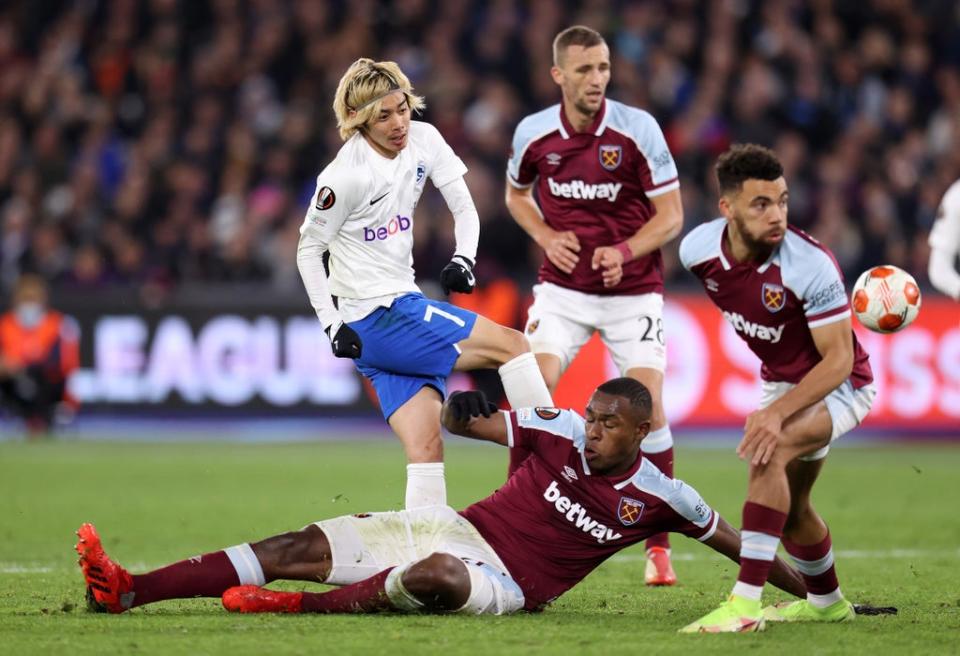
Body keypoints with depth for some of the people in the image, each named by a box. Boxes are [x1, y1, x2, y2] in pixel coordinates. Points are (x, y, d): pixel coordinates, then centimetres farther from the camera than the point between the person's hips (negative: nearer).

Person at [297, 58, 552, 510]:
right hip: (372, 319, -7)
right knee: (512, 345, -13)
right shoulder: (345, 176, -16)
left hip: (403, 306, 7)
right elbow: (308, 251, -5)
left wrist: (464, 259, -11)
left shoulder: (423, 140, 2)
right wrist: (332, 325, -10)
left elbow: (464, 209, 8)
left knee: (425, 447, -1)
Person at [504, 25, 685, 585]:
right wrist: (546, 237, -4)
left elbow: (670, 214, -8)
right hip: (563, 287, 2)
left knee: (648, 408, -10)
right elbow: (516, 193, 16)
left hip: (633, 290, -2)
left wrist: (623, 251, -25)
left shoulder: (638, 129, -12)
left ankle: (659, 547, 4)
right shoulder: (533, 133, -5)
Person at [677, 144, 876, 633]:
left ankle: (745, 603, -32)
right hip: (780, 380, 7)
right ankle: (826, 603, 45)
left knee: (768, 454, -31)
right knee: (791, 509, 17)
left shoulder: (810, 265, -33)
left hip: (839, 385, -7)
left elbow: (839, 360, -30)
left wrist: (778, 413, -41)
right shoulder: (698, 250, -16)